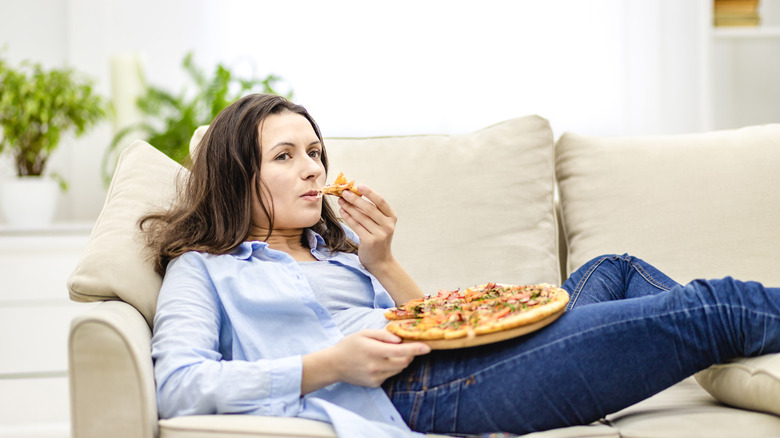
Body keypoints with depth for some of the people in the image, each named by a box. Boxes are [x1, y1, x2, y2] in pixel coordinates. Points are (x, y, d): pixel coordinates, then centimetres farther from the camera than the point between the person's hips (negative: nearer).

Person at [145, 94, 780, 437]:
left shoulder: (336, 243, 27)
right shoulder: (203, 268, 8)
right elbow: (176, 385, -10)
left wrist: (382, 264, -1)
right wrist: (329, 365, -18)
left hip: (447, 366, 8)